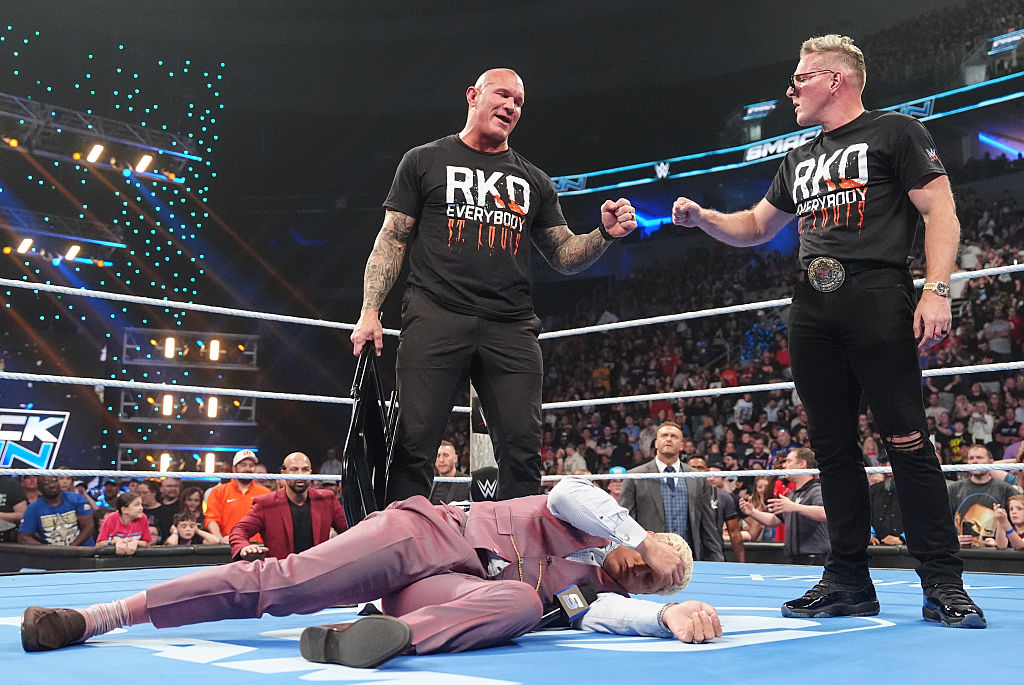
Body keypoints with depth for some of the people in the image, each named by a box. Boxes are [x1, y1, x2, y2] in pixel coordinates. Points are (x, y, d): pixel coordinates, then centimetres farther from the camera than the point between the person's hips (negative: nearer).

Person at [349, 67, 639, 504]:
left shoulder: (533, 181, 23)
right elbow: (392, 240, 10)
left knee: (522, 455, -4)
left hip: (511, 328, 3)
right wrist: (370, 311, -2)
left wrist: (605, 234, 1)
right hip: (436, 318, -3)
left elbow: (564, 255, 22)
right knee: (413, 446, -10)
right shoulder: (425, 161, 15)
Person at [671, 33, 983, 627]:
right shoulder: (800, 161, 25)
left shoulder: (895, 132, 5)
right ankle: (849, 579, 13)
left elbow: (940, 212, -3)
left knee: (906, 440, -9)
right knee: (833, 446, 5)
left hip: (878, 299, -6)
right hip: (813, 310, 6)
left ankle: (944, 586, -2)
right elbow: (755, 227, 31)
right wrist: (702, 218, 14)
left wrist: (937, 290, -15)